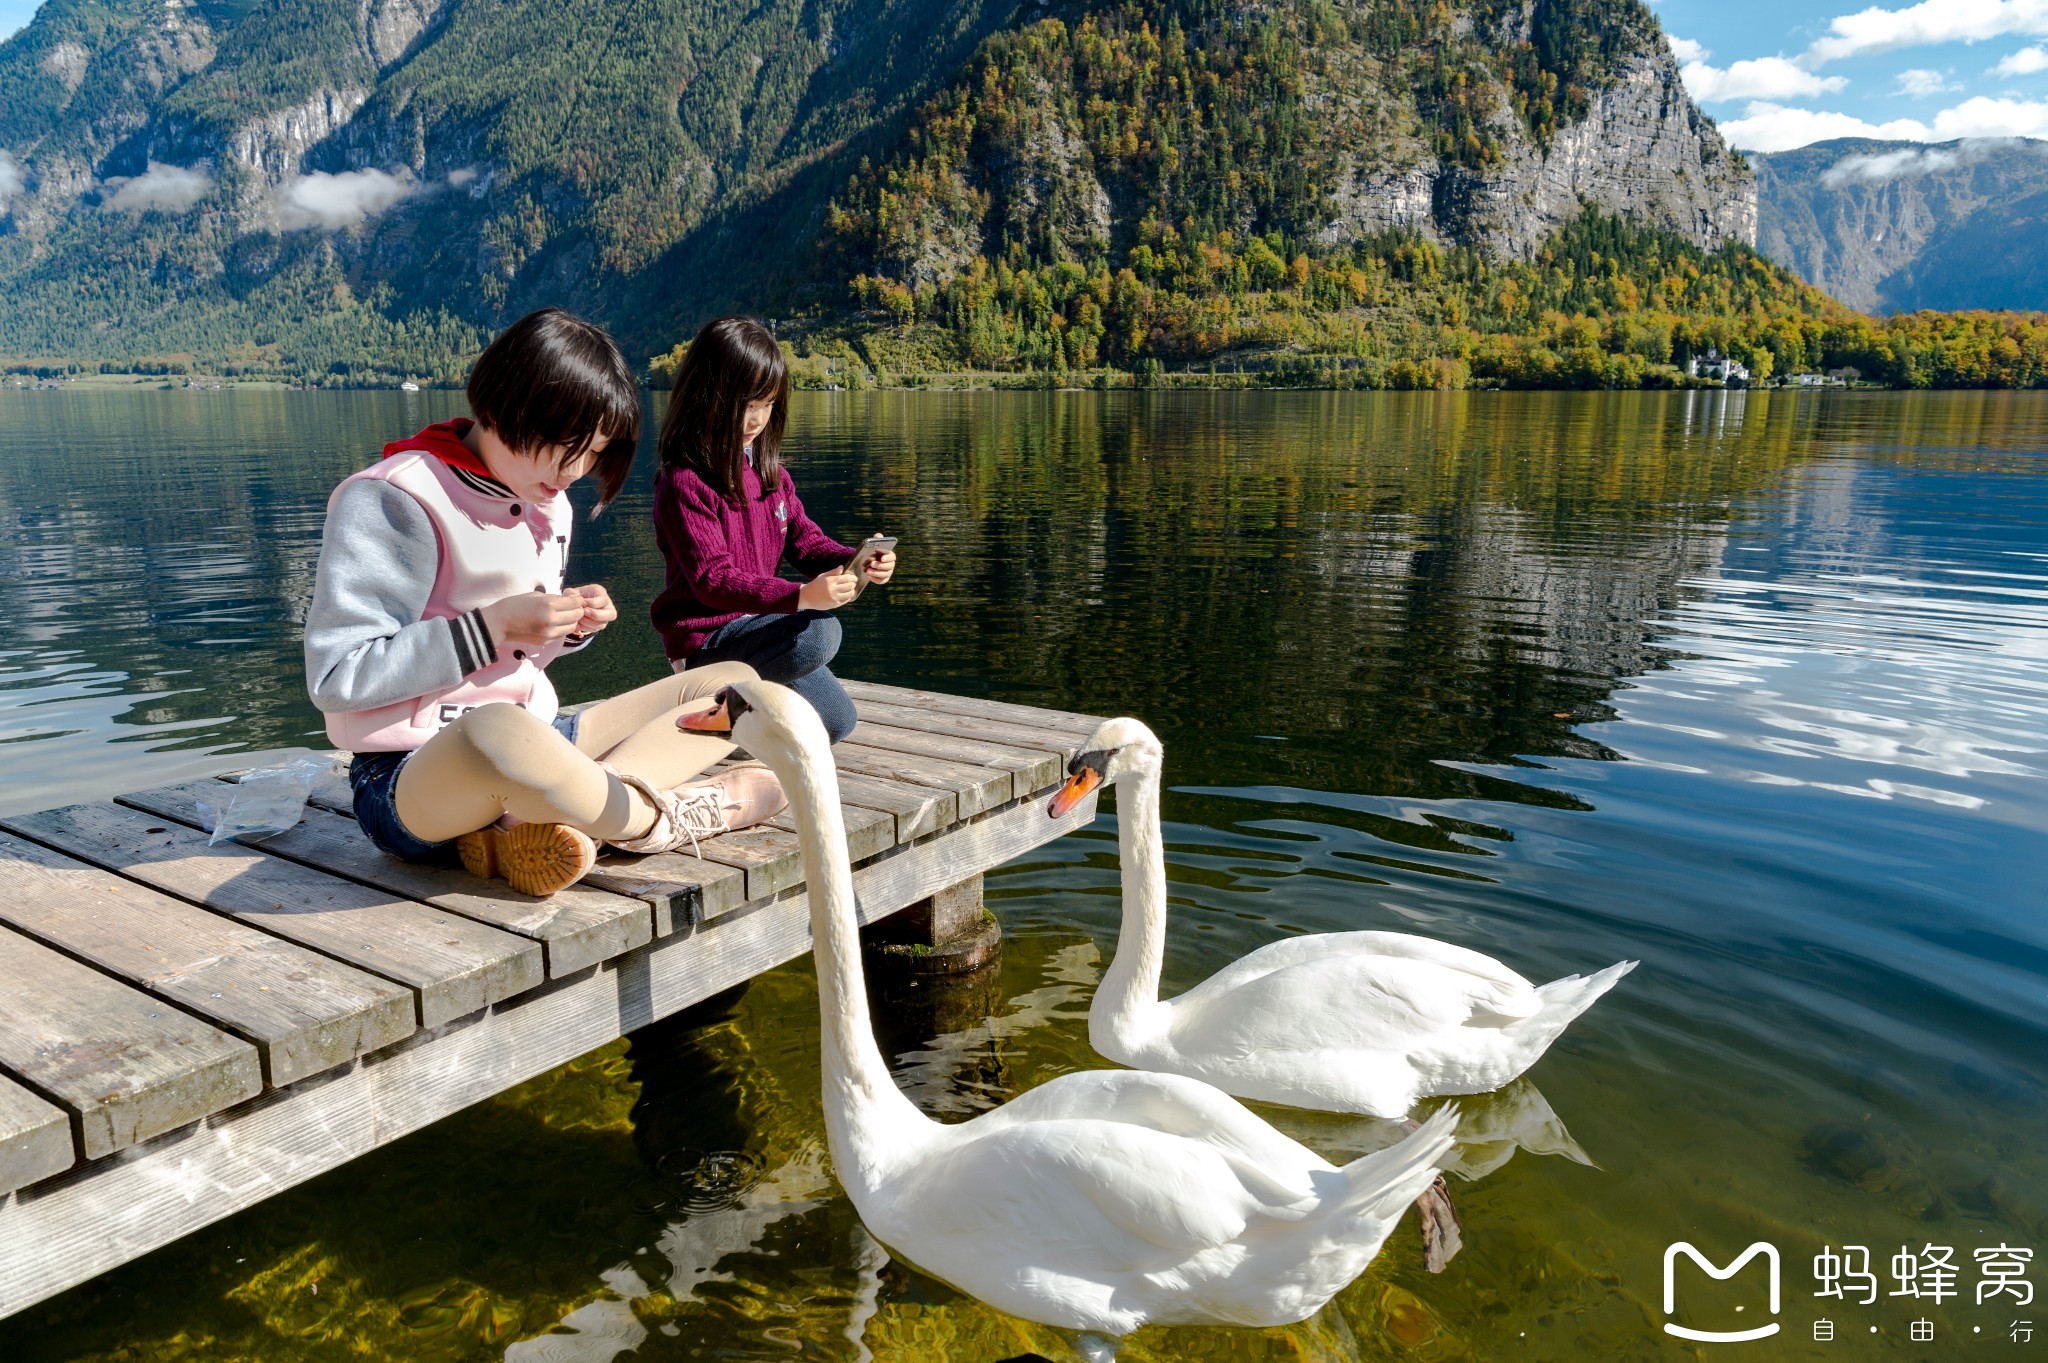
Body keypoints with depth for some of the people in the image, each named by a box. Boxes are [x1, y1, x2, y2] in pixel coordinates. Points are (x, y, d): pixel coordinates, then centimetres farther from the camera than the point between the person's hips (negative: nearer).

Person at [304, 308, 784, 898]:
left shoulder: (547, 505, 13)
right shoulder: (391, 502, -12)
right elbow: (336, 678, -18)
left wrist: (572, 625, -3)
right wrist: (495, 623, -23)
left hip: (529, 752, 9)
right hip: (407, 779, -9)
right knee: (495, 730, -45)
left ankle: (537, 822, -21)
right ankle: (656, 820, -15)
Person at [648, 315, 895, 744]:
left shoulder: (767, 468, 6)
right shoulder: (685, 483, -19)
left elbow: (804, 539, 6)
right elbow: (712, 580, -27)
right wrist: (801, 596, -40)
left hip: (754, 621, 8)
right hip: (704, 638, -8)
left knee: (837, 721, 8)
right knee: (818, 633, -32)